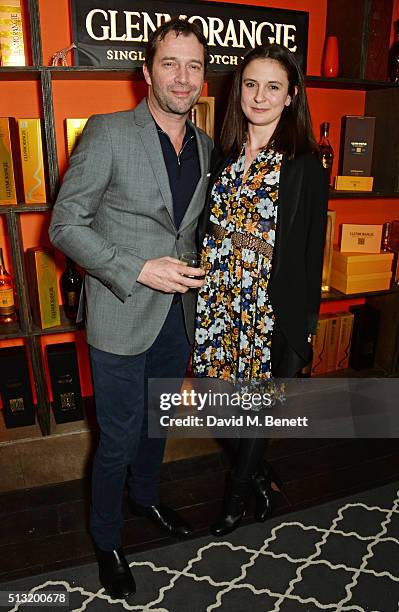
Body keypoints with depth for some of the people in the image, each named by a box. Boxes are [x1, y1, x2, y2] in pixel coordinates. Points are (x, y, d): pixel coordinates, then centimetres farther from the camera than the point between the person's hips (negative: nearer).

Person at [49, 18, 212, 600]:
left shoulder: (206, 147, 7)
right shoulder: (108, 133, -11)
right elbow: (65, 224, -12)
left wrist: (194, 273, 6)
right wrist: (138, 270, -21)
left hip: (178, 316, 6)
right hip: (122, 318, -5)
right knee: (120, 438, 7)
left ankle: (146, 496, 51)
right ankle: (107, 540, 35)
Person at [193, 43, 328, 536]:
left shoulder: (304, 166, -6)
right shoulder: (222, 155, 6)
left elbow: (311, 251, -5)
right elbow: (206, 228, 9)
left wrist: (304, 326, -4)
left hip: (271, 307, -4)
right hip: (218, 300, 4)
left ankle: (237, 494, 36)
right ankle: (259, 472, 43)